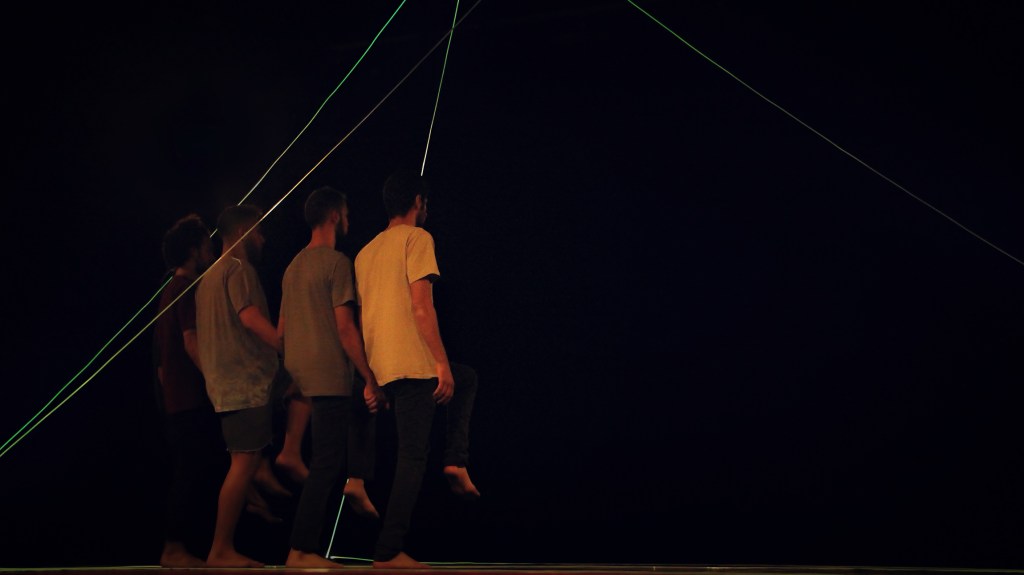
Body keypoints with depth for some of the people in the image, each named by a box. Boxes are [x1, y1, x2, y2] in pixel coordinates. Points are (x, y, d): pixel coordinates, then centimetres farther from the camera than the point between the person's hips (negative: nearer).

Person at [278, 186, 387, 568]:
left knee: (325, 463, 11)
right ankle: (301, 550, -10)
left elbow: (280, 329, 21)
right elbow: (345, 328, -13)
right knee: (327, 464, -7)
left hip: (300, 376, 9)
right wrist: (371, 381, -11)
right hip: (329, 377, -9)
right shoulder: (337, 262, -7)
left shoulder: (293, 266, 19)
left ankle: (305, 549, 8)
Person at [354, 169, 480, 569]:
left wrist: (371, 376, 24)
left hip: (381, 367, 8)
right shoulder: (417, 238, -4)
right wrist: (442, 363, -14)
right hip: (412, 363, -8)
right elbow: (421, 306, -14)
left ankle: (456, 462, 17)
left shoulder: (366, 252, 20)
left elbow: (361, 314, 21)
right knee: (413, 456, -3)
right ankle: (388, 551, -4)